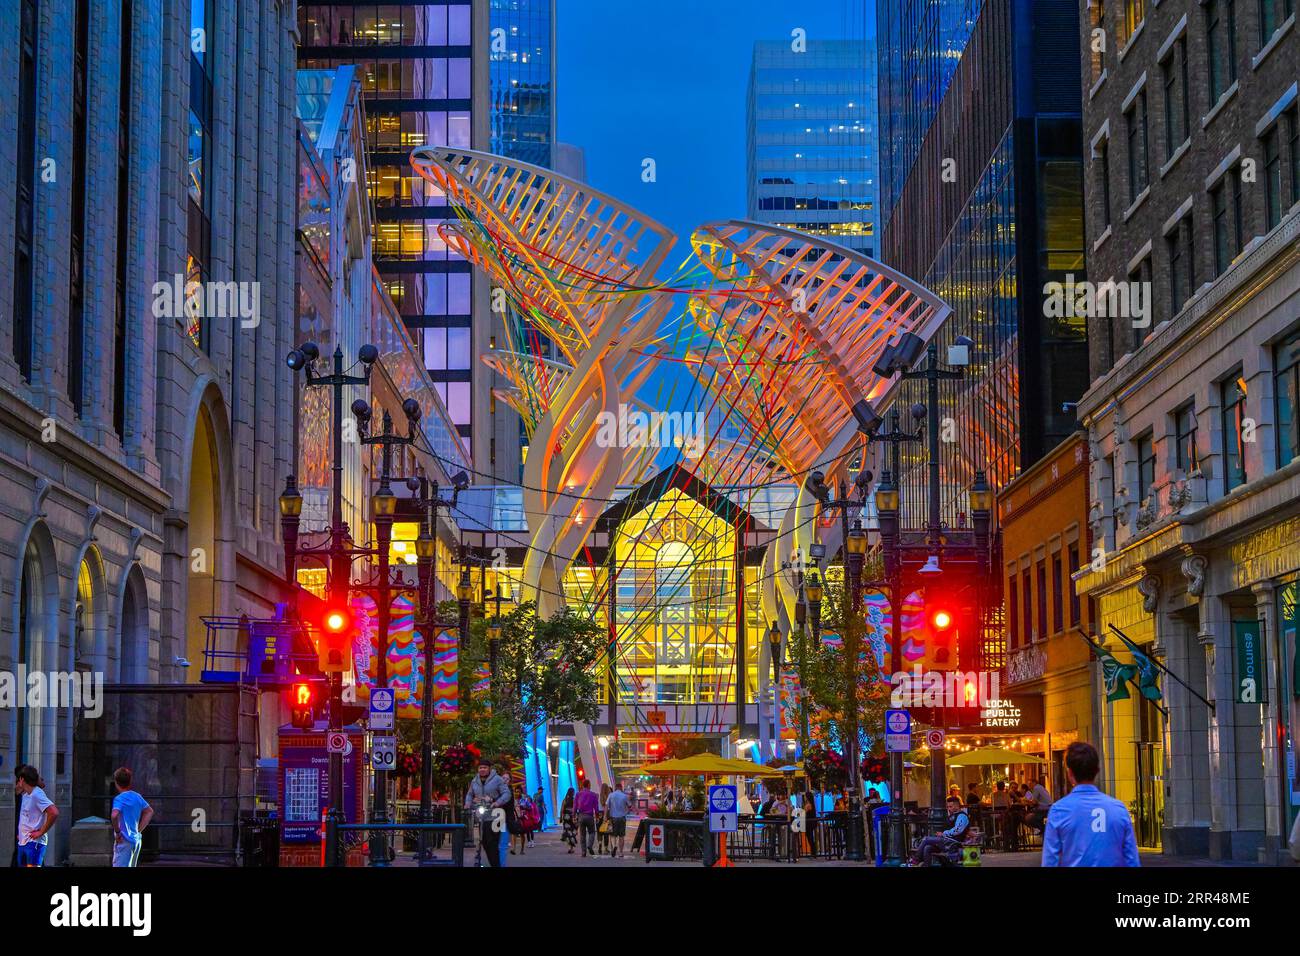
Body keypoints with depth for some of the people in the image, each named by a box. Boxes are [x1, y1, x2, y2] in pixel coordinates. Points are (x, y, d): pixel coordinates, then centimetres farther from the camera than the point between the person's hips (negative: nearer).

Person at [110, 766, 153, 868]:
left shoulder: (119, 799, -13)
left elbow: (114, 815, -31)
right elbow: (149, 812, 21)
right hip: (136, 840, 7)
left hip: (124, 840, -7)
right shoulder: (137, 797, 9)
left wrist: (117, 832, -16)